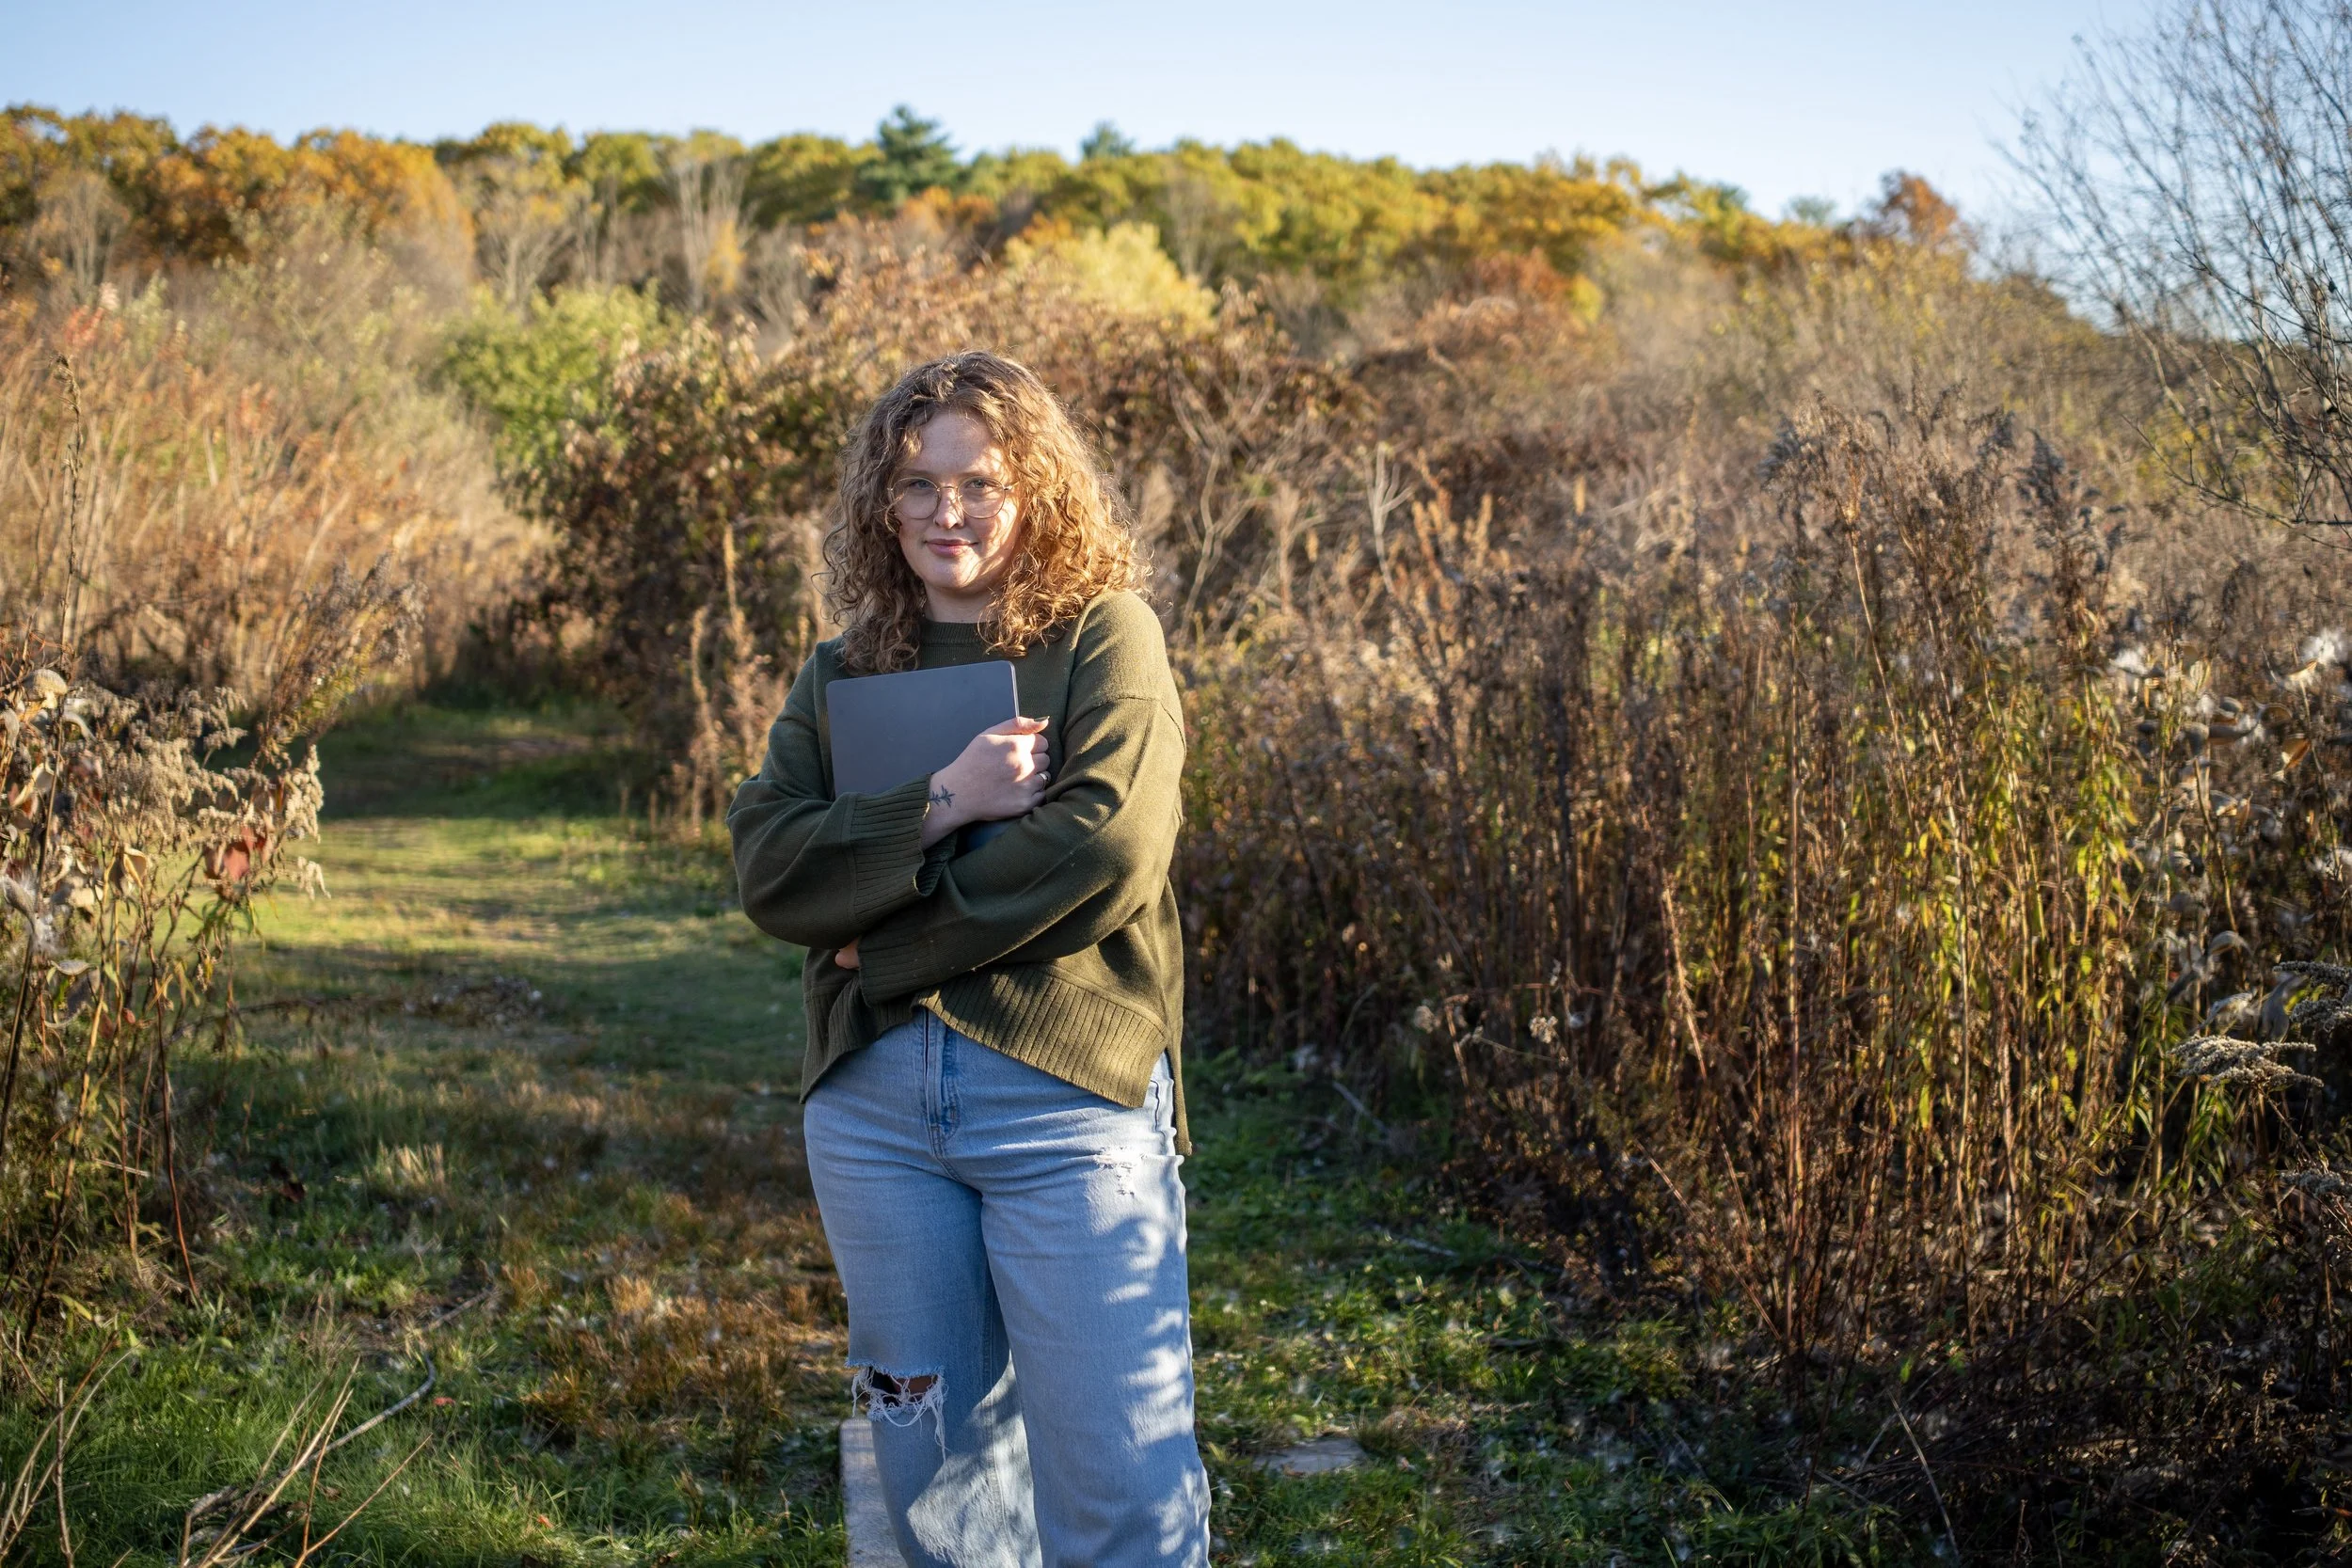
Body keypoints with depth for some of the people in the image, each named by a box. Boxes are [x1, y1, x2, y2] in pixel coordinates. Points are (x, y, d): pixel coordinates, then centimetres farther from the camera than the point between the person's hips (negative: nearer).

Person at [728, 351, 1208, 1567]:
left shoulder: (1102, 636, 0)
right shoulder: (841, 672, 13)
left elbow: (1108, 850, -14)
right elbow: (766, 870, 1)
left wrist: (886, 941, -9)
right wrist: (942, 804, -14)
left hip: (1066, 1094, -4)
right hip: (873, 1100, 5)